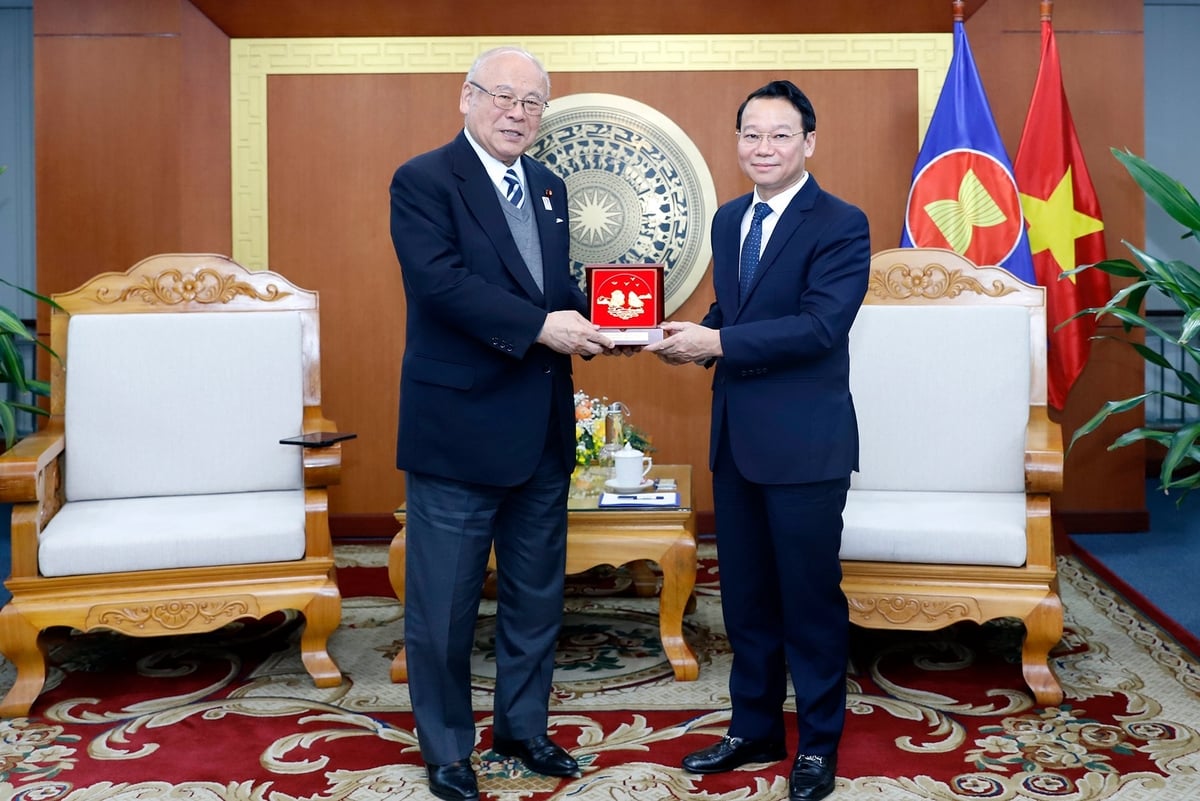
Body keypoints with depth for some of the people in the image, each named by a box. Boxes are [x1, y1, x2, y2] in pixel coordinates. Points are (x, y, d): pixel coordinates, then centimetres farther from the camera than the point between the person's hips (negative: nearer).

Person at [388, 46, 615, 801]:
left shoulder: (549, 187, 13)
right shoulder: (423, 180, -9)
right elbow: (440, 280, -22)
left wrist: (587, 317, -6)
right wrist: (541, 325, -28)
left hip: (543, 427, 7)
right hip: (459, 425, -7)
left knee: (538, 592, 17)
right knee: (445, 600, 6)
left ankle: (523, 726, 36)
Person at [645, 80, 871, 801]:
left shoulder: (841, 225, -11)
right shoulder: (729, 220, 12)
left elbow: (820, 326, -22)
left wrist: (717, 343, -23)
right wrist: (696, 337, -3)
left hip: (804, 442, -7)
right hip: (735, 437, 7)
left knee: (811, 598, 5)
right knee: (745, 595, 16)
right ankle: (754, 729, 33)